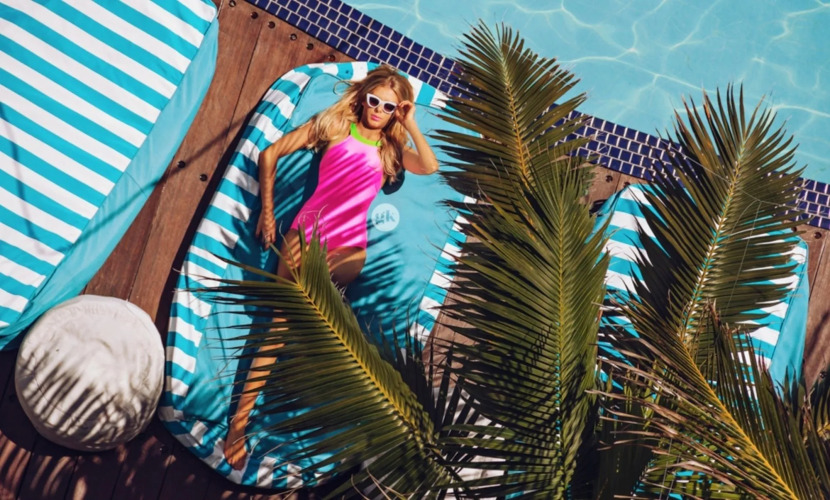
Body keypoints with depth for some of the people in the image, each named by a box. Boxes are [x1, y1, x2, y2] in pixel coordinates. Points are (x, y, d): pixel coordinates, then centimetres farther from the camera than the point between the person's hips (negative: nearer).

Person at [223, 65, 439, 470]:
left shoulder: (391, 149, 16)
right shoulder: (334, 124, 10)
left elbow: (429, 166, -5)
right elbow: (270, 155, 11)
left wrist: (410, 124, -1)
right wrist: (266, 210, 7)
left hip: (348, 246, 2)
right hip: (307, 229, -2)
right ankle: (240, 418, -13)